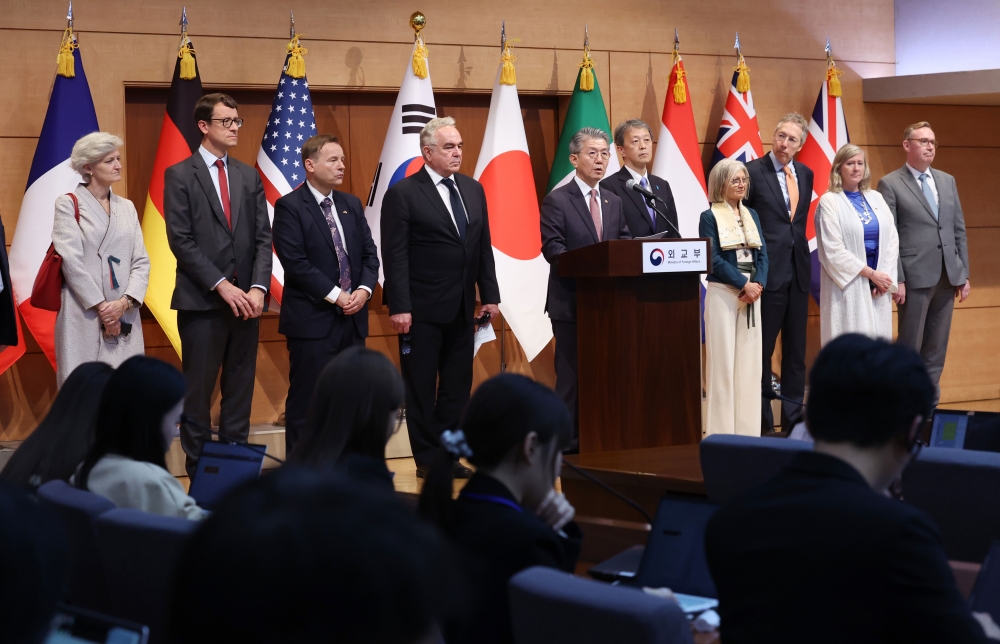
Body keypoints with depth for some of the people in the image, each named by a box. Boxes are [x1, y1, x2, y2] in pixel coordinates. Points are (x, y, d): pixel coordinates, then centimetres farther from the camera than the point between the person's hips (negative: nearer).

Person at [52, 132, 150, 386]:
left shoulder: (127, 207, 15)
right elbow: (71, 261, -8)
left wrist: (125, 302, -8)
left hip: (124, 316, 4)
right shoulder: (69, 204, 0)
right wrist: (102, 307, -12)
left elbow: (141, 261, 8)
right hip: (84, 315, -4)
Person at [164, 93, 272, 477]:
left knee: (240, 390, 6)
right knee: (198, 392, 0)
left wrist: (258, 287, -8)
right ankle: (199, 472, 7)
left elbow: (263, 237, 7)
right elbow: (181, 240, -8)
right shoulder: (180, 175, -1)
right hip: (201, 301, -4)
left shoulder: (249, 177, 13)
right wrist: (221, 285, -15)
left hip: (245, 299, 4)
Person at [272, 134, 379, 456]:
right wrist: (334, 295, -15)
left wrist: (364, 289, -6)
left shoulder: (351, 204, 14)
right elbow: (295, 262, -14)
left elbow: (369, 253, 12)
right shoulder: (289, 206, -6)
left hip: (352, 319, 6)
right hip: (312, 319, -6)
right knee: (306, 403, -2)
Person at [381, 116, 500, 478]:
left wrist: (489, 295, 8)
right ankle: (427, 459, 10)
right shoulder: (402, 194, -7)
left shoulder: (473, 190, 11)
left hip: (462, 308, 6)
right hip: (422, 309, -6)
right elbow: (395, 256, -10)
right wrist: (399, 307, -16)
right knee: (422, 387, 3)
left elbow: (483, 248, 13)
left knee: (457, 386, 8)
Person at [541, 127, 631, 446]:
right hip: (572, 301, -5)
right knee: (571, 375, -1)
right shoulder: (557, 201, -4)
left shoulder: (614, 202, 15)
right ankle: (568, 443, 4)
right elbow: (552, 248, -13)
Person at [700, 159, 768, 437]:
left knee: (750, 361, 4)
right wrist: (744, 284, -16)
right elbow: (714, 259, -10)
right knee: (723, 361, -5)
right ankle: (722, 432, -1)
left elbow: (762, 253, 8)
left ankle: (748, 430, 9)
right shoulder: (710, 217, -2)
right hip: (723, 294, -5)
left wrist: (758, 284, -10)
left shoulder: (751, 215, 14)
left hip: (752, 294, 5)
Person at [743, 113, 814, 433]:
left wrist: (799, 244, 10)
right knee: (763, 347, -1)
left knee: (796, 347, 10)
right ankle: (762, 419, 6)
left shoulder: (805, 174, 10)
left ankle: (793, 418, 17)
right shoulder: (753, 171, -8)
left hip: (798, 269, 6)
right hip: (769, 270, -6)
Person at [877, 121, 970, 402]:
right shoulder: (890, 184, -3)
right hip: (915, 277, -5)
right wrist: (896, 279, -13)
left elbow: (959, 230, 14)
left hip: (948, 276, 5)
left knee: (937, 347, 9)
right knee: (910, 347, 0)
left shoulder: (948, 181, 14)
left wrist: (964, 273, 9)